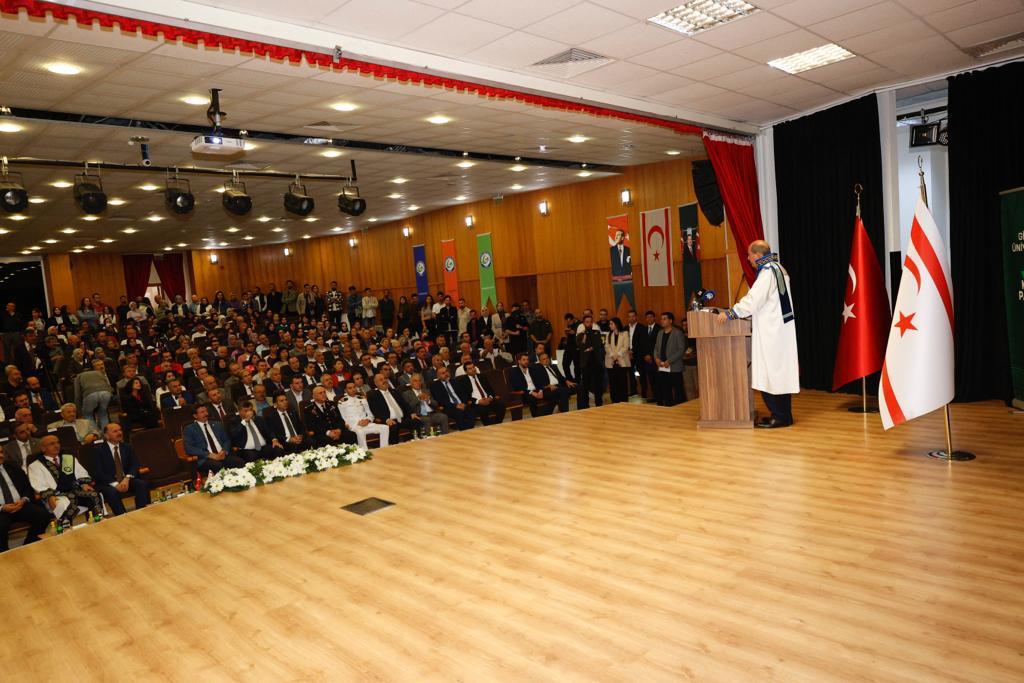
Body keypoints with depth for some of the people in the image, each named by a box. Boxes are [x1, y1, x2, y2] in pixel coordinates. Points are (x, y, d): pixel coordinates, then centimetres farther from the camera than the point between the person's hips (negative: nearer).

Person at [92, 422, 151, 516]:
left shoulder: (126, 447, 13)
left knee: (143, 484, -25)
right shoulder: (98, 450, 0)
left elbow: (134, 465, 5)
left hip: (126, 480, 4)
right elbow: (99, 472, -9)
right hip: (108, 483, -3)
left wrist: (127, 478, -16)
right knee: (112, 492, -36)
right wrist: (115, 484, -22)